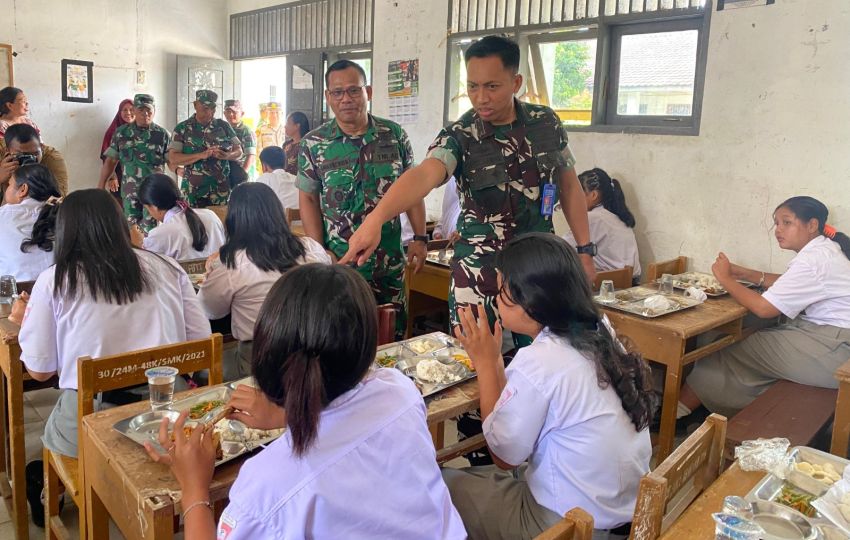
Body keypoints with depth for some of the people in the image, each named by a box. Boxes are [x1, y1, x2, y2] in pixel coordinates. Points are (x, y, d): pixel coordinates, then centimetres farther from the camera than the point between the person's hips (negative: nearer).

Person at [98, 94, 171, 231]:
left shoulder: (162, 134, 1)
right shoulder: (121, 132, 6)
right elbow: (111, 160, 9)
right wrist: (101, 185, 6)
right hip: (130, 190, 2)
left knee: (149, 229, -6)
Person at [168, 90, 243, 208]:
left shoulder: (224, 126, 6)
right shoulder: (182, 128, 1)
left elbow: (239, 151, 8)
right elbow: (173, 158, -7)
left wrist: (227, 155, -15)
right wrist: (202, 155, -20)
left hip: (221, 190, 1)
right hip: (193, 191, -1)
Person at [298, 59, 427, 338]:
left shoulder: (395, 135, 0)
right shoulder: (313, 143, -3)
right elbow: (308, 199, 0)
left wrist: (420, 238, 1)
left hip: (390, 260, 1)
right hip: (338, 262, -1)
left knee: (394, 334, 11)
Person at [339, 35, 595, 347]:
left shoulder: (547, 123, -1)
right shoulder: (460, 136, -12)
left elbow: (568, 184, 10)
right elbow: (423, 175, -31)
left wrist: (585, 250, 6)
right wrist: (375, 219, -49)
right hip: (480, 273, -2)